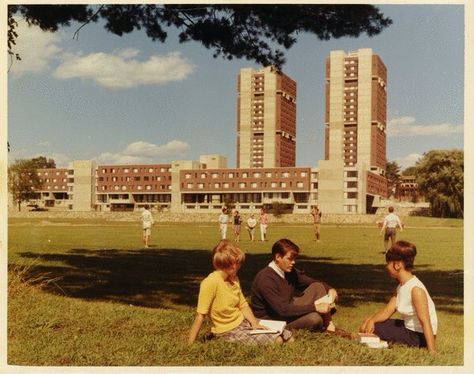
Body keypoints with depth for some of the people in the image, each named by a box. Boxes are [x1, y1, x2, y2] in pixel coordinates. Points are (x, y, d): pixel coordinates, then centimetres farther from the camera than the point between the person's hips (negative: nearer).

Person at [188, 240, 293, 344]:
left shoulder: (234, 279, 4)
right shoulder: (210, 282, -23)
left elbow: (243, 305, 10)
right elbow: (200, 315, -23)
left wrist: (254, 323, -6)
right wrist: (190, 345, -22)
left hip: (244, 322, 8)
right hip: (229, 332, -8)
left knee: (287, 336, -3)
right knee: (276, 341, -18)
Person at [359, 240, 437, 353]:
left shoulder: (416, 289, -26)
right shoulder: (400, 286, 4)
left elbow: (425, 322, -29)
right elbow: (387, 311, 2)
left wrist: (432, 352, -31)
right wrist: (371, 320, -17)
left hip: (419, 336, -9)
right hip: (408, 328, 9)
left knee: (374, 329, -8)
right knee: (371, 325, 9)